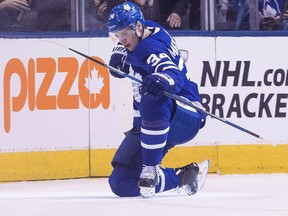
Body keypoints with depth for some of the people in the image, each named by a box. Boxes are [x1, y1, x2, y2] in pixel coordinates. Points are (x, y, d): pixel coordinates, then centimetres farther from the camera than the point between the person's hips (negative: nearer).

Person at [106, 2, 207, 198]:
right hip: (147, 123, 9)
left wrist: (162, 80, -64)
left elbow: (174, 75, -41)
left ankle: (150, 168, -35)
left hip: (184, 120, -9)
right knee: (121, 183, -2)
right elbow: (125, 46, 31)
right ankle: (181, 177, 12)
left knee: (152, 101, -45)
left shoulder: (150, 48, -22)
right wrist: (120, 55, 9)